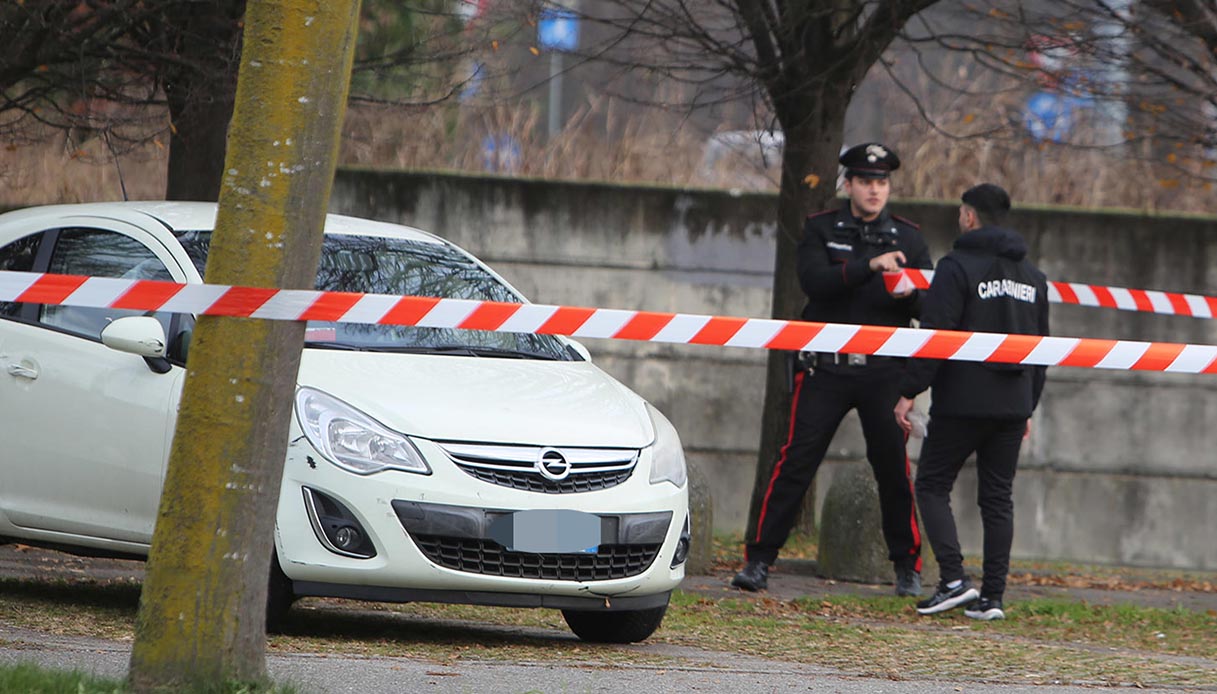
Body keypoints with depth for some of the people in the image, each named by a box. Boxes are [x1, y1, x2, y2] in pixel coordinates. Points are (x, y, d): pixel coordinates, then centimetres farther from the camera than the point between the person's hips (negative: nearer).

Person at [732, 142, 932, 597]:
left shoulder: (907, 238, 10)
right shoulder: (821, 230, 5)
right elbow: (814, 281, -14)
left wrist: (909, 295, -18)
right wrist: (870, 265, -25)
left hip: (883, 371, 1)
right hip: (827, 368, -1)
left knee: (894, 466, -1)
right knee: (796, 463, -5)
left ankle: (908, 567, 10)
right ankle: (758, 561, -1)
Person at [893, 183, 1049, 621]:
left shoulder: (958, 267, -8)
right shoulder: (1032, 276, 14)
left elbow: (935, 336, -14)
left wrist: (908, 392, -10)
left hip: (962, 403, -6)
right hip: (1013, 404, 6)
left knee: (933, 485, 4)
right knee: (998, 497, 9)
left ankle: (954, 580, -11)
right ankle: (992, 597, 4)